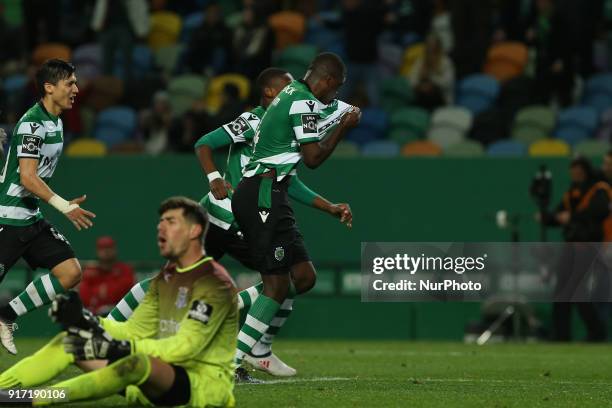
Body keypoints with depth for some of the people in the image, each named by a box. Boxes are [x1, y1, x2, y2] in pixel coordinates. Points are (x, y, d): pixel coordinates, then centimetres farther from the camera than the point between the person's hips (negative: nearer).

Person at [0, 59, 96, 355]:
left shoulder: (54, 122, 11)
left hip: (32, 219, 9)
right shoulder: (32, 123, -17)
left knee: (71, 272, -2)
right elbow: (27, 178, -23)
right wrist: (64, 206, -25)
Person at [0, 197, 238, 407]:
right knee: (69, 341, 0)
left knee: (137, 364, -39)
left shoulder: (215, 283, -11)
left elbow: (186, 346, -22)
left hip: (206, 386, -9)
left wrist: (119, 348, -31)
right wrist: (87, 323, -6)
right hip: (165, 378, 9)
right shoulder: (165, 278, 17)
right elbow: (135, 330, 13)